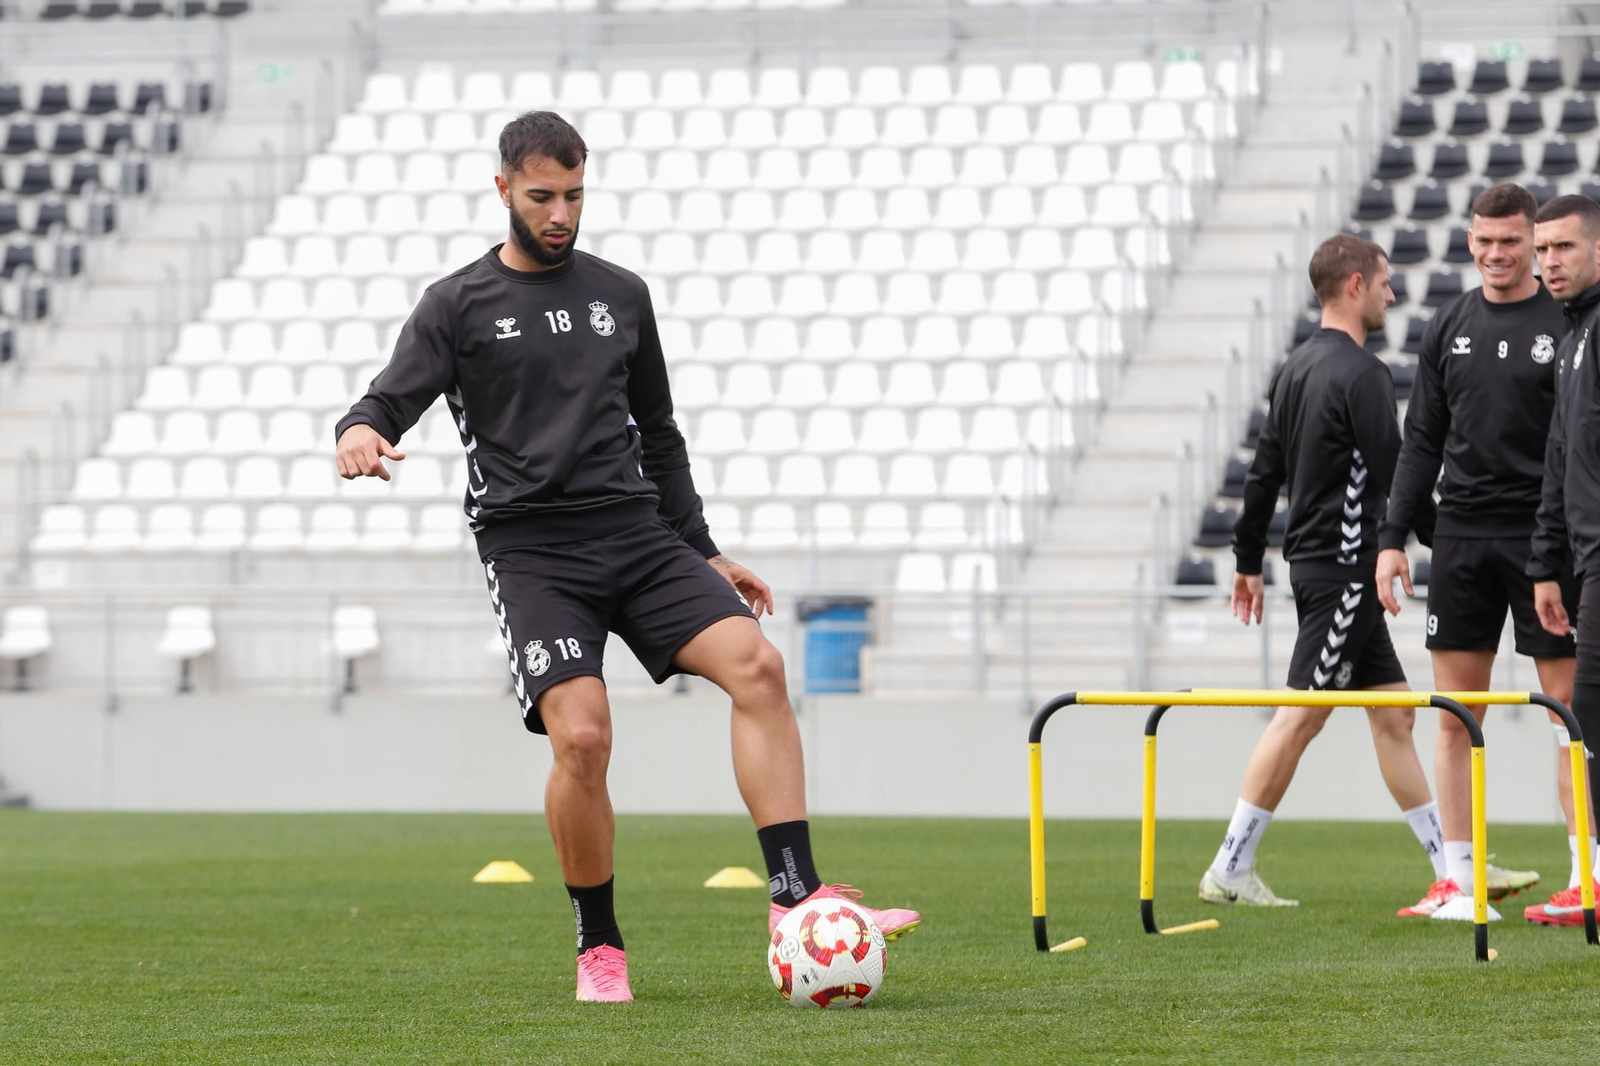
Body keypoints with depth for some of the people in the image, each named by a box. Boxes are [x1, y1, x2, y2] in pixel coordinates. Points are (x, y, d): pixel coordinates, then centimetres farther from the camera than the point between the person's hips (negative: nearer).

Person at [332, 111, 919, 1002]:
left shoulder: (622, 295, 17)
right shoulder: (458, 305, 6)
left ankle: (796, 896, -21)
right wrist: (361, 434, -29)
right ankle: (599, 949, -3)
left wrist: (703, 555, 22)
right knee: (581, 736, -22)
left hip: (637, 535, 4)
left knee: (757, 664, -19)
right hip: (531, 550, -4)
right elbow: (391, 400, -4)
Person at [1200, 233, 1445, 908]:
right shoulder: (1362, 374, -14)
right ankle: (1230, 870, -7)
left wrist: (1249, 560, 22)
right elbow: (1393, 477, -16)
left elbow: (1263, 472, 17)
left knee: (1393, 711, 11)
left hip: (1311, 559, 10)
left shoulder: (1294, 369, 13)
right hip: (1345, 566, -10)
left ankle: (1452, 867, 13)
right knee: (1301, 715, -7)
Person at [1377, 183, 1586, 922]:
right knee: (1455, 715, 3)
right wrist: (1393, 538, 5)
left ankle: (1589, 873, 0)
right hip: (1463, 534, 4)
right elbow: (1421, 441, 12)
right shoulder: (1449, 328, 11)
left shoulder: (1567, 324, -2)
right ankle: (1458, 881, 8)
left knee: (1569, 708, -3)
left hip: (1546, 536, -4)